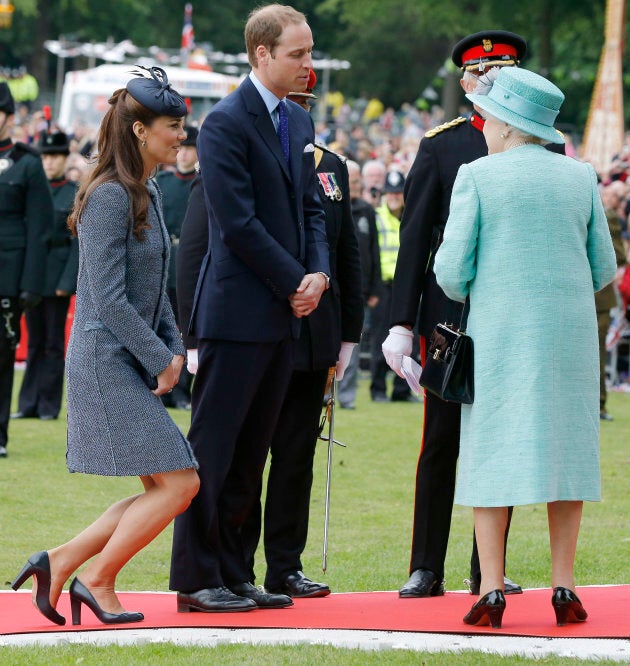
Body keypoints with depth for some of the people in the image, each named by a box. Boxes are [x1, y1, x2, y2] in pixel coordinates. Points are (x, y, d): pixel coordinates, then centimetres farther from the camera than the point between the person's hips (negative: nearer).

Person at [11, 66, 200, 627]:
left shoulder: (146, 194, 15)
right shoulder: (110, 196, -14)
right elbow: (108, 297, -19)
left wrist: (173, 349, 7)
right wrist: (161, 360, -14)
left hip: (134, 364, 10)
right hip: (107, 360, -10)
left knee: (162, 491, 7)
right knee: (178, 483, -10)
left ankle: (60, 562, 12)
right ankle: (97, 580, 1)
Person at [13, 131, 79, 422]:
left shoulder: (76, 195, -1)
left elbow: (79, 242, -4)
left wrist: (67, 283, -11)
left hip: (57, 276, -3)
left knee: (53, 343, 1)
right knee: (34, 342, 8)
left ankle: (49, 405, 6)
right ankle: (29, 404, 11)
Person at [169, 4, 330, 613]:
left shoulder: (299, 123, 15)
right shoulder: (225, 123, -11)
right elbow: (238, 222, -16)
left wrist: (318, 273, 0)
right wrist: (295, 283, -12)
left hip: (284, 312, 8)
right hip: (238, 311, -8)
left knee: (250, 454, 11)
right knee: (213, 448, -3)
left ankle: (231, 575, 15)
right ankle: (196, 579, 1)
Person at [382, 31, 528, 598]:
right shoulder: (441, 146, 3)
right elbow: (415, 237, 1)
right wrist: (402, 322, -4)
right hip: (450, 315, -2)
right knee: (441, 444, 1)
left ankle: (488, 568, 12)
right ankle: (427, 569, 6)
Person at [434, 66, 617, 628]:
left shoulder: (476, 176, -5)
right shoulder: (581, 177, 5)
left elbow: (452, 270, -7)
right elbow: (603, 269, 8)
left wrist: (467, 294, 15)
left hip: (500, 332, -2)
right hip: (571, 330, 3)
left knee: (493, 454, 2)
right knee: (566, 448, 8)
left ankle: (492, 590, -4)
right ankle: (564, 588, 5)